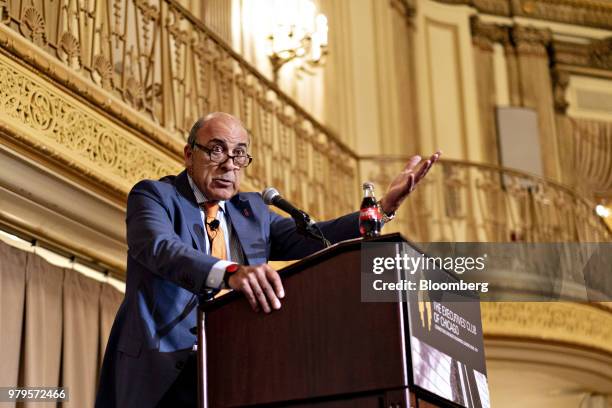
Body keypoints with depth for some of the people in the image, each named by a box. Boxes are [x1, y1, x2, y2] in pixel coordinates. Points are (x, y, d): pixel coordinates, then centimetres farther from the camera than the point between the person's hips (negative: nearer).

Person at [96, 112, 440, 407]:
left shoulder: (252, 210, 22)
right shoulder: (153, 196, 4)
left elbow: (314, 239, 9)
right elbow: (162, 249, -18)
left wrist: (385, 206, -4)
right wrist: (229, 272, -37)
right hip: (166, 368, -5)